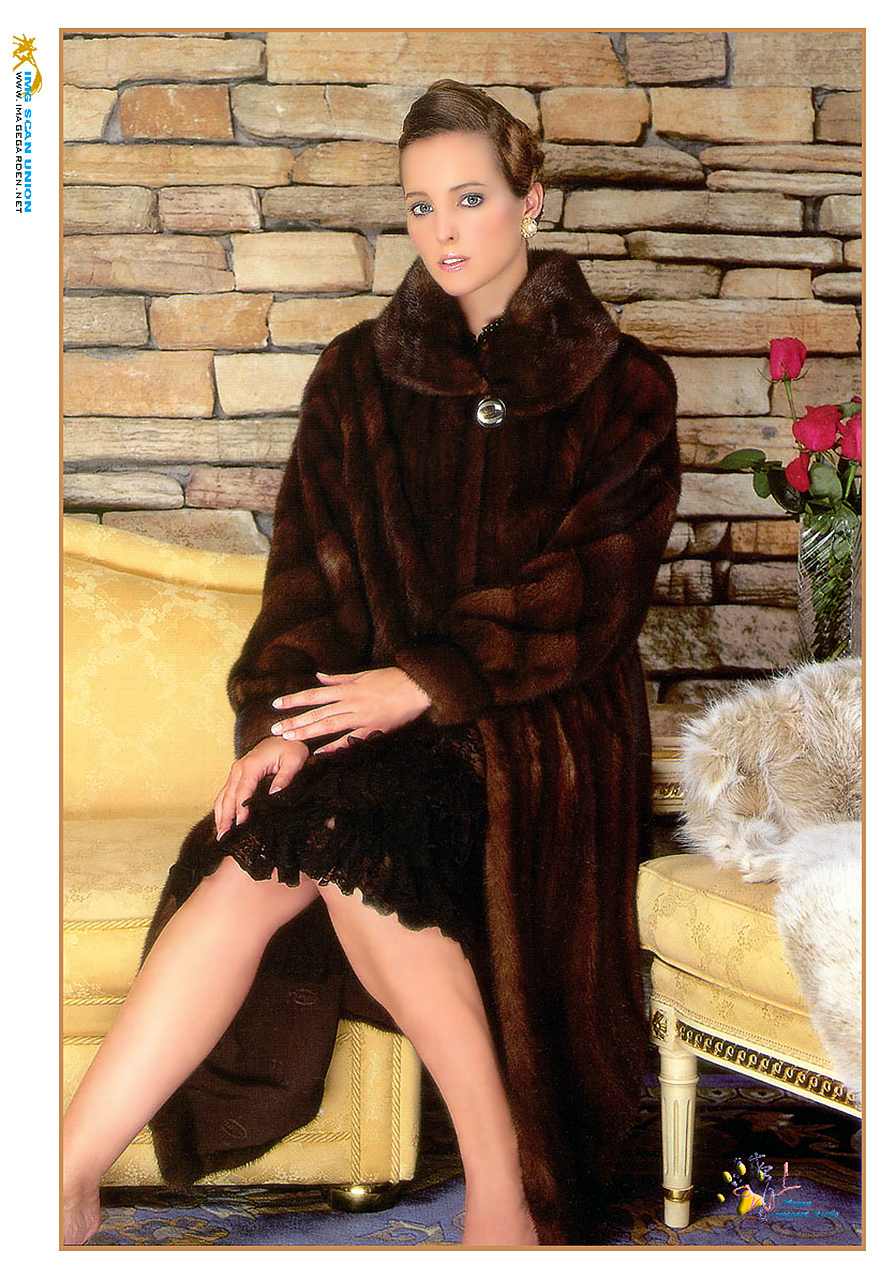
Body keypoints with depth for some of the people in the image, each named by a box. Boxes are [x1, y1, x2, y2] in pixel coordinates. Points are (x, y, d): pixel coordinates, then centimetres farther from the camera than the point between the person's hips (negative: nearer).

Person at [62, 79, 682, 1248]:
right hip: (376, 715, 3)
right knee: (258, 855, -28)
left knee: (341, 831, -33)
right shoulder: (359, 375, 13)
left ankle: (500, 1182, -22)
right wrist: (284, 715, -13)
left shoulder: (621, 388, 4)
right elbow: (312, 566, 5)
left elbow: (595, 592, -7)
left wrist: (427, 682, -17)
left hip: (540, 726, -3)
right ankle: (68, 1180, -23)